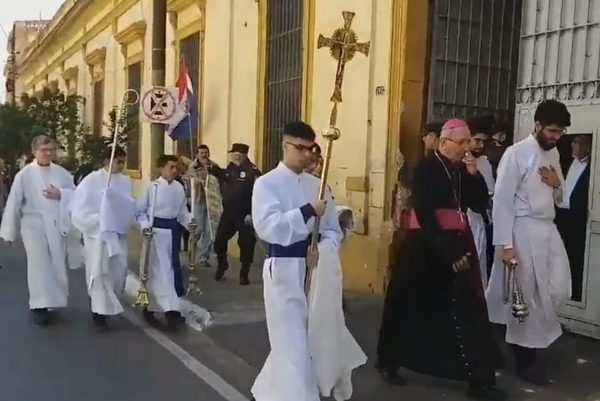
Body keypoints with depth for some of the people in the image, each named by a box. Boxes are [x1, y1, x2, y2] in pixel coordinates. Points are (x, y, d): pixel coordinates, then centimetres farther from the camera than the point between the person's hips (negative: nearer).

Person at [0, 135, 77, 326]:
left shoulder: (62, 173, 4)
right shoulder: (24, 174, -5)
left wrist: (61, 195, -13)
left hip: (57, 226, 3)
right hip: (34, 225, -3)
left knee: (56, 267, 8)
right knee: (39, 266, -4)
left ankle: (49, 301, 26)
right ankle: (39, 306, 4)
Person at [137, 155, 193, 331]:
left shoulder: (179, 188, 5)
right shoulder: (152, 187, -8)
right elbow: (140, 210, -2)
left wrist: (190, 221, -6)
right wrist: (145, 225, -17)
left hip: (174, 230, 6)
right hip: (157, 230, -6)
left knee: (171, 269, 12)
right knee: (161, 270, -6)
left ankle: (151, 307, 29)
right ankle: (171, 310, -8)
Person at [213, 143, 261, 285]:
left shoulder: (252, 171, -14)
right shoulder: (230, 168, 8)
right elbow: (224, 181, 22)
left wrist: (251, 214, -22)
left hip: (244, 215, -6)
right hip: (228, 212, 6)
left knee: (246, 244, 1)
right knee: (219, 241, 10)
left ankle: (244, 274, 16)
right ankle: (222, 266, 33)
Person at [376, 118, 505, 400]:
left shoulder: (463, 170, 9)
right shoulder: (426, 168, -10)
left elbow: (480, 205, 8)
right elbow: (425, 215, -17)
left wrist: (475, 175, -7)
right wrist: (447, 253, -20)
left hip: (459, 244, 6)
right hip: (426, 246, -6)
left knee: (467, 310, 3)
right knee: (414, 307, 7)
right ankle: (389, 363, 27)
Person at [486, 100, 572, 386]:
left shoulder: (554, 154, 11)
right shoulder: (516, 154, -12)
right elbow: (502, 200, -14)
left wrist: (557, 184, -4)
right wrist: (504, 244, -19)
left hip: (549, 230, 7)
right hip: (523, 231, -7)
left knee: (558, 290, 8)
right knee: (526, 296, 1)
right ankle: (525, 360, 16)